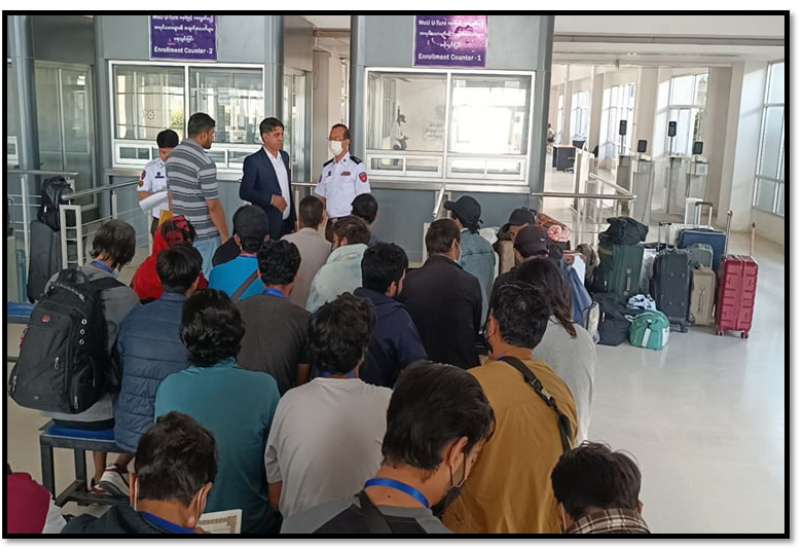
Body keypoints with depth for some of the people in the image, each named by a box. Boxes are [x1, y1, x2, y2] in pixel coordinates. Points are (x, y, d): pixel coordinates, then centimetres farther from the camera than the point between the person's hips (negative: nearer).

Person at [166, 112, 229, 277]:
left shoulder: (172, 157, 6)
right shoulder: (204, 162, -18)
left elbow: (171, 197, 13)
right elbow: (213, 206, -18)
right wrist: (225, 236, -10)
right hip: (204, 235, -8)